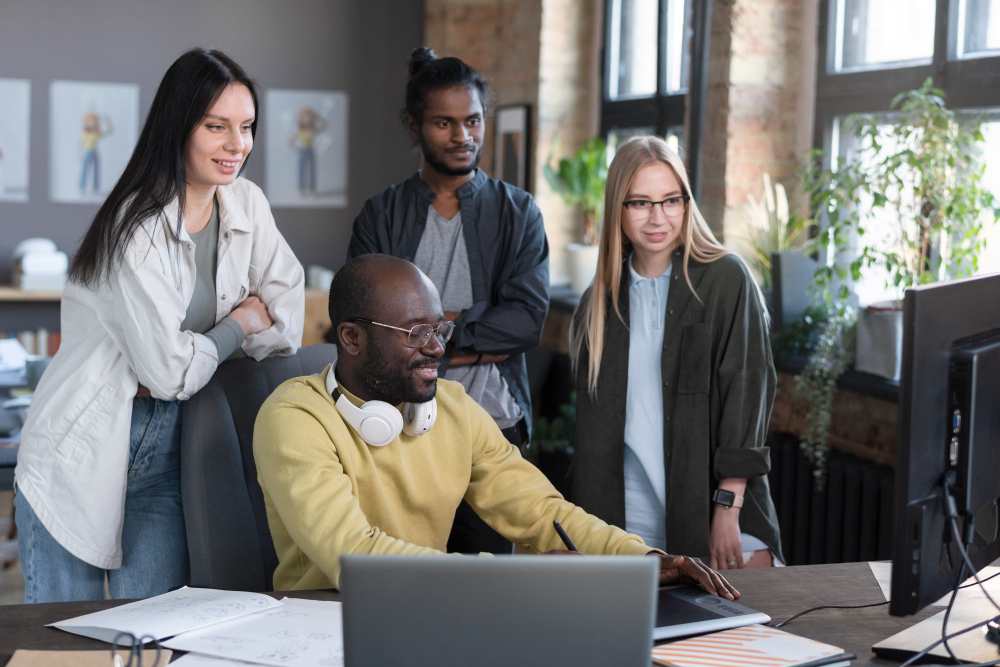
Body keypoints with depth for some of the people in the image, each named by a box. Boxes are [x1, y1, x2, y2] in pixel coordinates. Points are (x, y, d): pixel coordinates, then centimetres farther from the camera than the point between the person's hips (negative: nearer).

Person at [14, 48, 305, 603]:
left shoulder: (247, 205, 0)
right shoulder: (137, 229, -20)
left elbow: (287, 330, 0)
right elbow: (171, 370, -21)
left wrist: (197, 345, -12)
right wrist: (239, 323, -4)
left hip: (166, 445, 5)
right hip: (82, 447, -5)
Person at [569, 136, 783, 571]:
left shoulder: (726, 279, -1)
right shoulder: (599, 304, 11)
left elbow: (747, 390, -6)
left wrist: (728, 510, -12)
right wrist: (588, 527, 8)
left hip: (714, 512, -3)